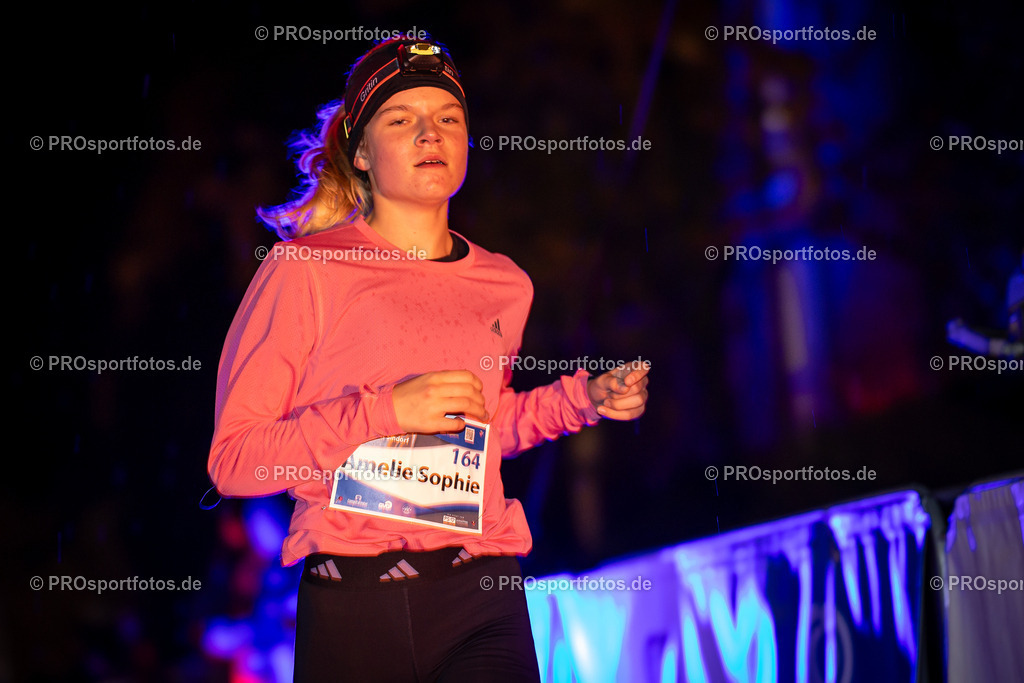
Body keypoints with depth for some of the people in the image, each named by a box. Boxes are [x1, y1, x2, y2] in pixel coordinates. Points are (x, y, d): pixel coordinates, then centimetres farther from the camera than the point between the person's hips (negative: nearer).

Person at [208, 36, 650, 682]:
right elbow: (232, 459, -6)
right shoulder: (305, 269, 0)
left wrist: (582, 399, 15)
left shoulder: (505, 285, 13)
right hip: (353, 609, -3)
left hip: (481, 604, 3)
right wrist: (386, 411, -14)